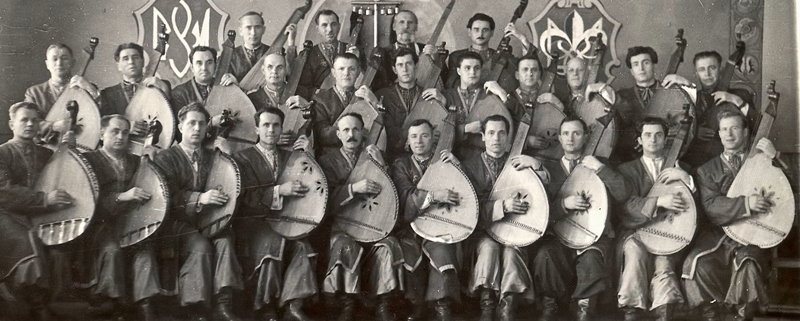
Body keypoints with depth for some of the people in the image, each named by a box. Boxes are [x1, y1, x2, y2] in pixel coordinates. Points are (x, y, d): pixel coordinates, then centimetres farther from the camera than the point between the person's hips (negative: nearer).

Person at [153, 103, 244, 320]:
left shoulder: (213, 158, 16)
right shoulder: (165, 158, 2)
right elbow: (167, 195, -11)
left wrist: (222, 197, -12)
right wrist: (199, 198, -26)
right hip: (177, 223, -3)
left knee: (224, 239, -27)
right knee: (200, 245, -31)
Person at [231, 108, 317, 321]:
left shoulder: (289, 157, 18)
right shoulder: (243, 158, 5)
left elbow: (308, 186, 7)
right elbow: (245, 196, -10)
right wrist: (278, 190, -21)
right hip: (253, 223, -3)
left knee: (301, 245, -26)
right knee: (273, 242, -32)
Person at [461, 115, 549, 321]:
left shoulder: (518, 163, 13)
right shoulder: (471, 164, 5)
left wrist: (535, 165, -16)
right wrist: (502, 206, -23)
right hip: (482, 231, -1)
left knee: (512, 249, -29)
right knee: (489, 247, -31)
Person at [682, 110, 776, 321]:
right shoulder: (707, 171, 12)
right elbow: (711, 206, -4)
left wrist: (774, 158, -11)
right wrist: (745, 203, -19)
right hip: (717, 233, 1)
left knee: (747, 261, -33)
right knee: (697, 262, -27)